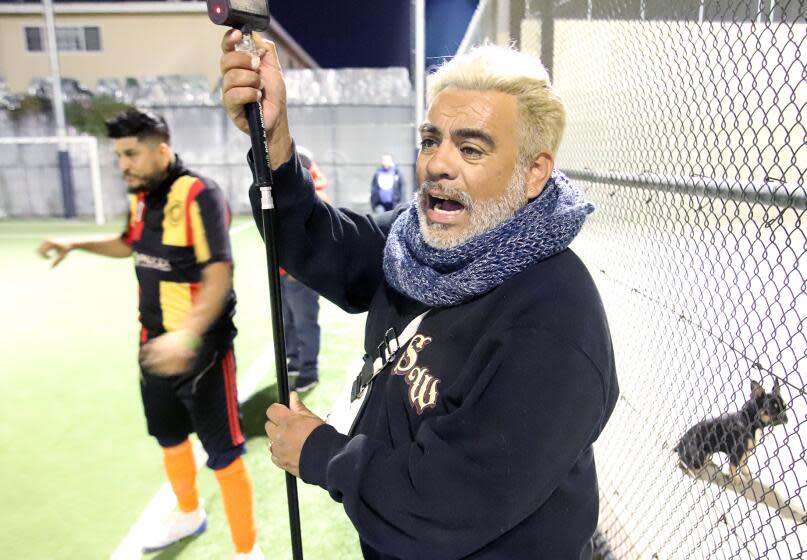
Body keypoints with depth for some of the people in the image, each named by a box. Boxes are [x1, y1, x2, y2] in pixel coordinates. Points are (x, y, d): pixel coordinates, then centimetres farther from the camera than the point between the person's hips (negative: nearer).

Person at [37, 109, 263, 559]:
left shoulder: (200, 196, -20)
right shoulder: (141, 197, 5)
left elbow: (219, 277, -29)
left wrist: (187, 335, -41)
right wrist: (75, 244, 15)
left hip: (200, 345, -8)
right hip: (156, 342, 9)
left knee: (223, 453, 0)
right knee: (169, 436, 25)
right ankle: (189, 514, 51)